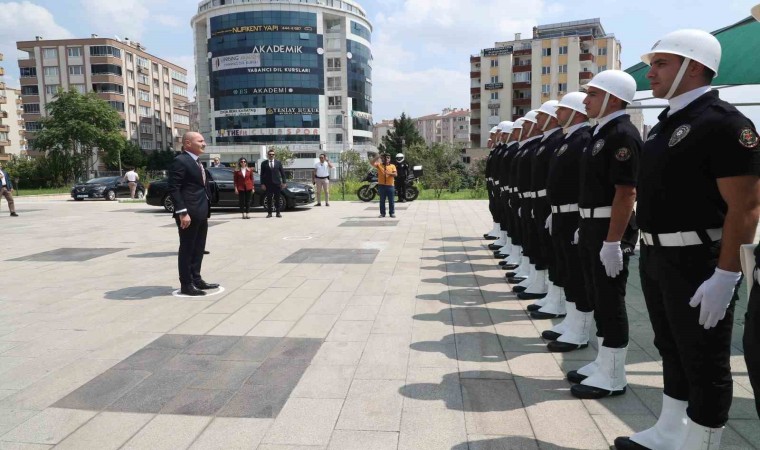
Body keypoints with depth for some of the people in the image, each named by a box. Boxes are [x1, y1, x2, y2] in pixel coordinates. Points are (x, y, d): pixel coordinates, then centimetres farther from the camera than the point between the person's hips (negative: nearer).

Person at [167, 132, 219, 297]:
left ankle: (196, 280, 25)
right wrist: (182, 213, -23)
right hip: (189, 213, -9)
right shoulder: (180, 161, -12)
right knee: (187, 249, 0)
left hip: (201, 213, 9)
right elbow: (174, 189, -17)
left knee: (198, 248, 15)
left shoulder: (197, 162, 18)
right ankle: (186, 284, 8)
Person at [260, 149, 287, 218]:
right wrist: (262, 184, -4)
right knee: (269, 199, 2)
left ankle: (278, 213, 9)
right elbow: (262, 174, 4)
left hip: (277, 183, 1)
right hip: (268, 184, 0)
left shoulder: (278, 163, 7)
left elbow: (282, 173, 7)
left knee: (277, 199, 3)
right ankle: (269, 213, 8)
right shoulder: (264, 163, 5)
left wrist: (283, 182, 0)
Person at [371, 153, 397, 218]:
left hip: (390, 185, 0)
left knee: (391, 200, 3)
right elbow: (373, 163, -10)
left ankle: (392, 213, 10)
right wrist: (378, 157, -16)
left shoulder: (392, 166, 7)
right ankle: (382, 213, 11)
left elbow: (395, 174, -6)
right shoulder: (379, 165, 7)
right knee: (382, 200, 5)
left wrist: (389, 173, -23)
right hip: (381, 185, 0)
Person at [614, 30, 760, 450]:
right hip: (657, 257, 9)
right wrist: (648, 251, 15)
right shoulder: (665, 123, 12)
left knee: (704, 364, 6)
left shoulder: (723, 122, -14)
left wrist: (726, 275, -23)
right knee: (672, 351, 20)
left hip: (697, 262, -9)